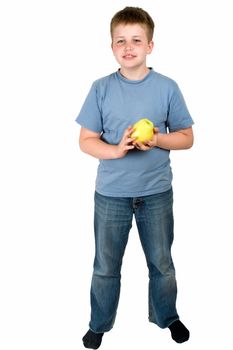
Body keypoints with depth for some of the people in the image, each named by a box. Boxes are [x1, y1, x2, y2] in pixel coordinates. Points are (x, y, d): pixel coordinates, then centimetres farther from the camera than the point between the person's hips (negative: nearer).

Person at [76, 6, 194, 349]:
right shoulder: (101, 88, -5)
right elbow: (86, 140, -2)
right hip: (111, 193, 0)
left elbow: (186, 137, 1)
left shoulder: (167, 87, -5)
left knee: (162, 263, 16)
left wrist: (157, 139, -18)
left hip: (157, 192, 0)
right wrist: (116, 150, -21)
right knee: (106, 266, 14)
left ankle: (166, 316, 41)